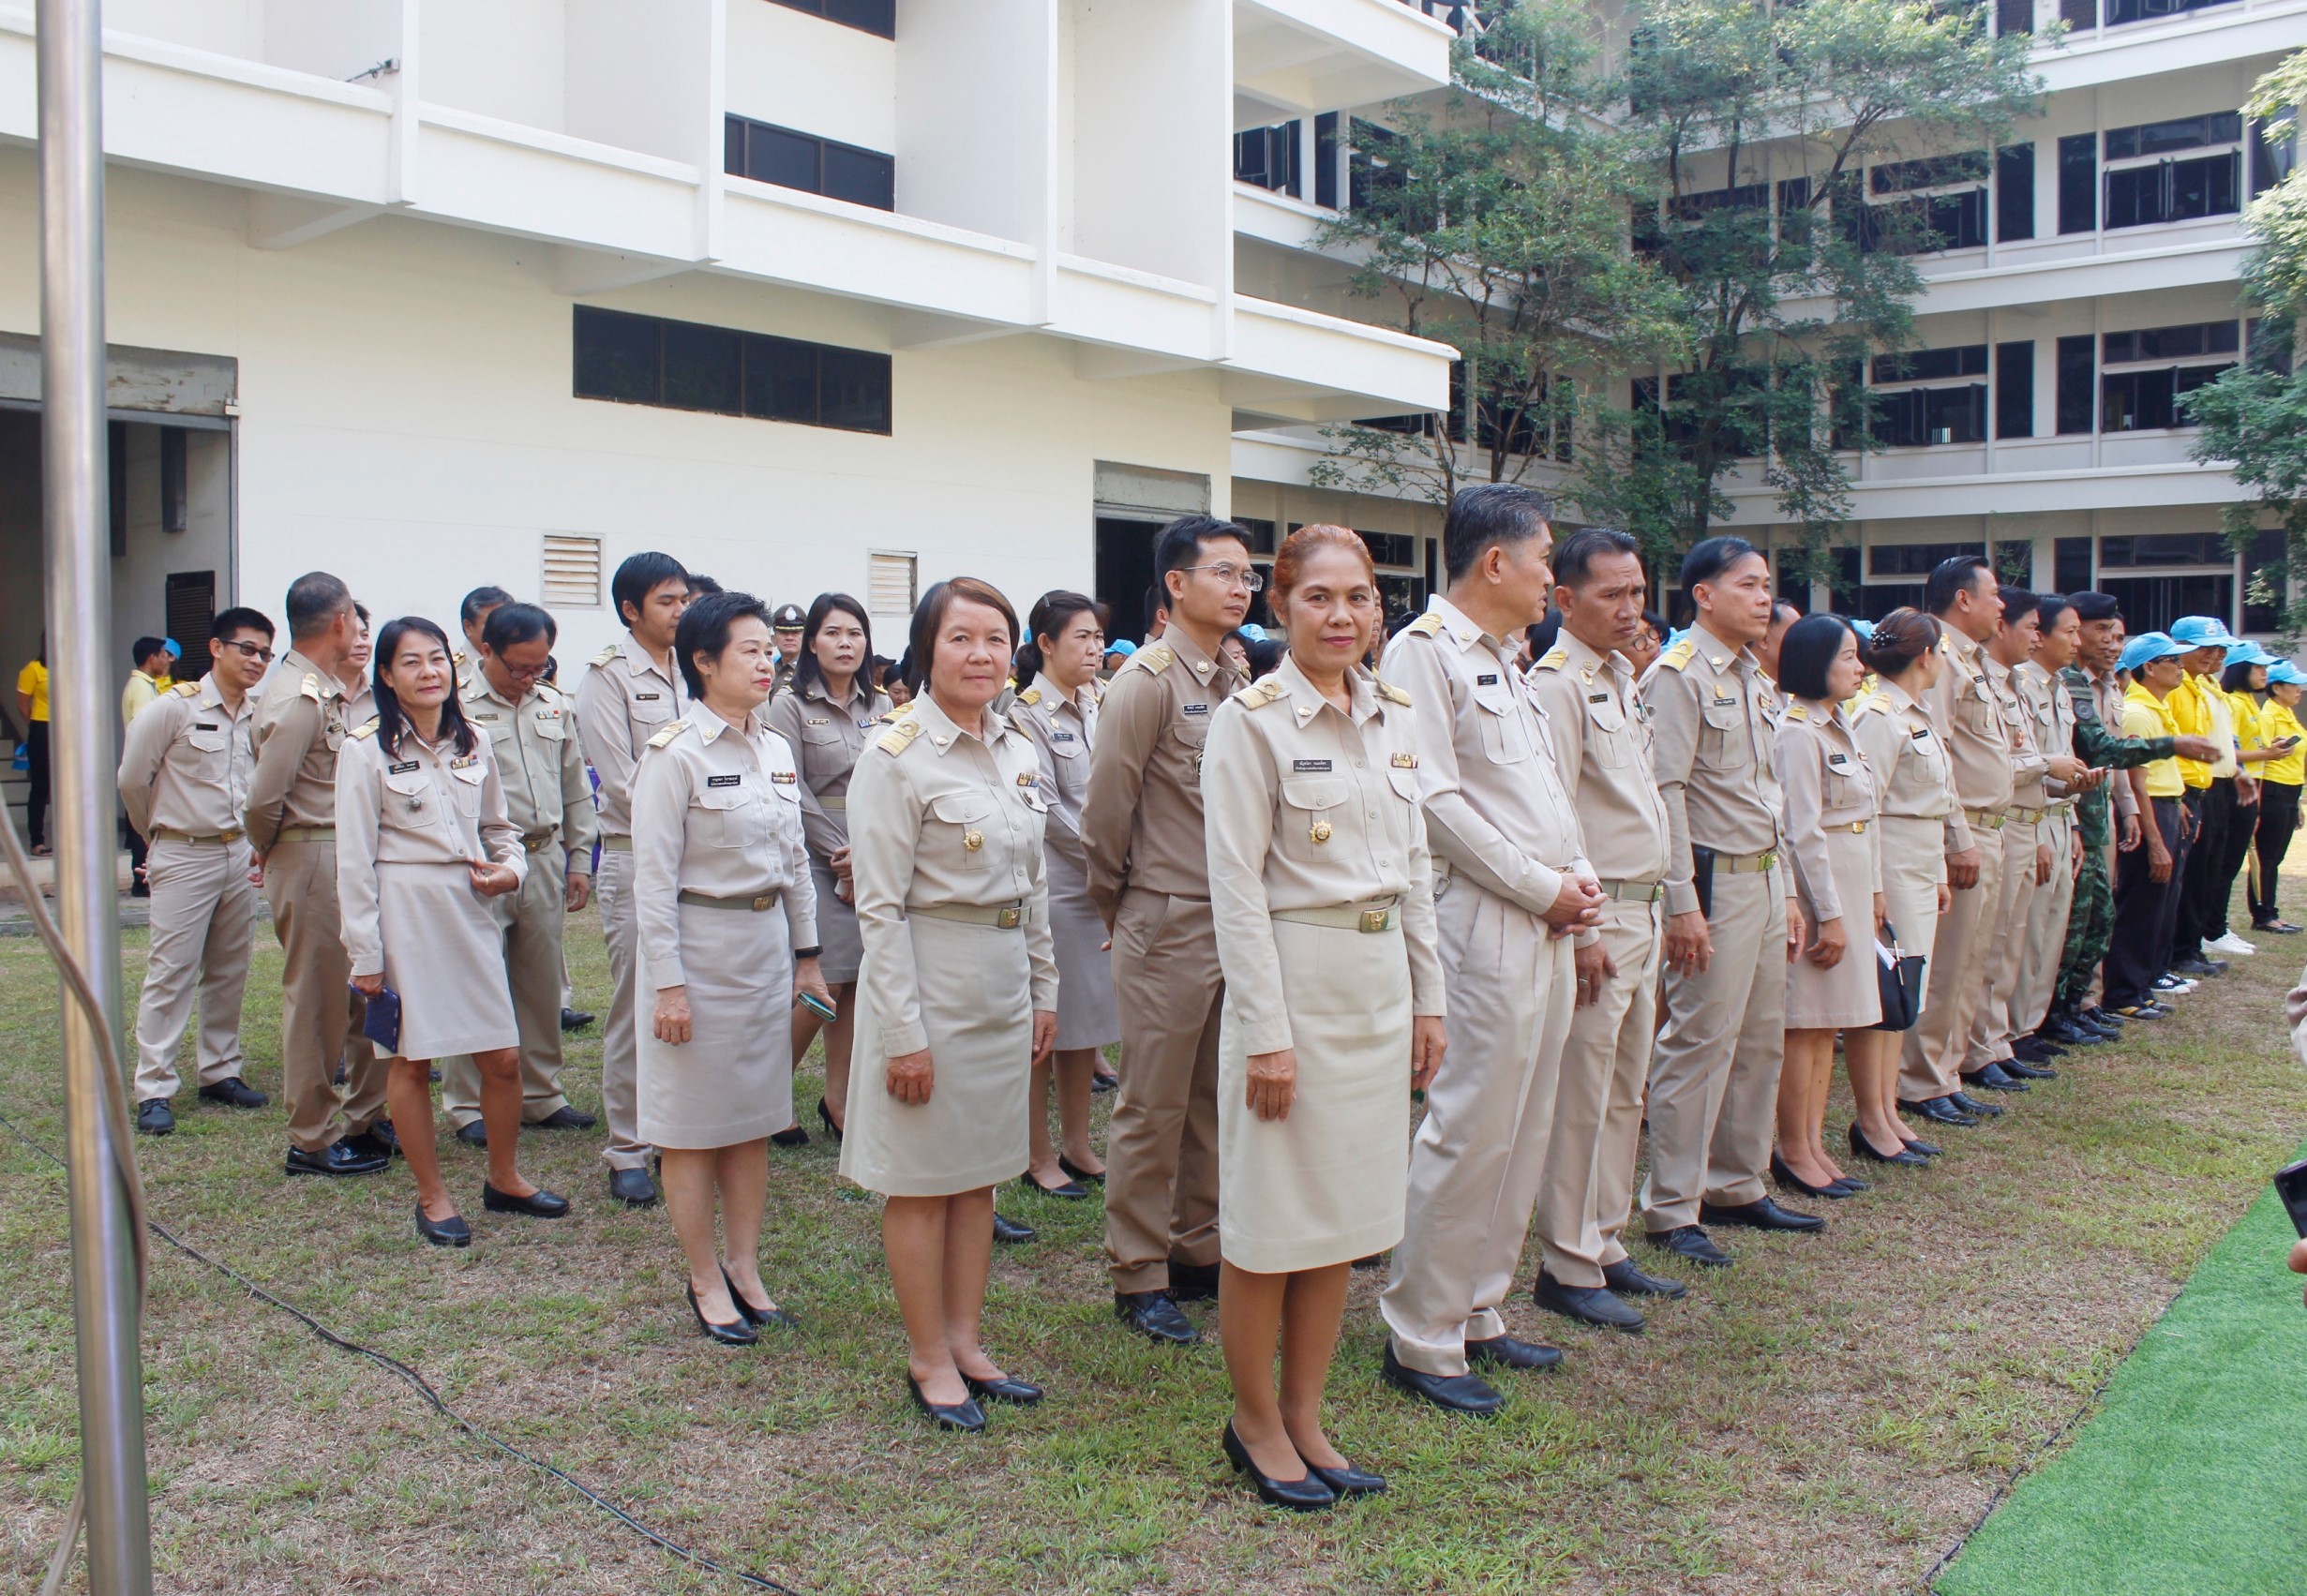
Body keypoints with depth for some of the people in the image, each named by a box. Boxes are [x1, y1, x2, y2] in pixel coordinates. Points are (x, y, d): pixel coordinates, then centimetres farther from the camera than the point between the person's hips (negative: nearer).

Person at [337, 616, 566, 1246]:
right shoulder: (367, 749, -6)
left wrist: (511, 868, -3)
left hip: (469, 907, 5)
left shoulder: (473, 744, 8)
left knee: (503, 1056, 6)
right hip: (403, 912, -4)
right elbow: (353, 859, -6)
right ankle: (432, 1196, 20)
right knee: (412, 1060, 5)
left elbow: (498, 826, 19)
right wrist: (365, 953, -7)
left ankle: (504, 1179, 26)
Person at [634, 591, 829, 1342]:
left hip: (766, 943, 6)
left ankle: (745, 1267, 25)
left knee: (755, 1118, 13)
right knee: (695, 1124, 5)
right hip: (700, 947, -6)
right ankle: (706, 1280, 18)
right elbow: (653, 876, -13)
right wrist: (667, 982, -15)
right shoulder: (674, 753, -12)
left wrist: (806, 954, 13)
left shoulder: (776, 749, 7)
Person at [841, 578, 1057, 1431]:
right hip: (930, 978, -7)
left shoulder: (1019, 752, 8)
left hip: (1005, 980, 7)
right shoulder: (896, 755, -13)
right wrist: (904, 1030, -17)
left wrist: (1044, 989, 13)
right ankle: (928, 1359, 20)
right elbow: (880, 906, -15)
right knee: (923, 1177, 5)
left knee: (982, 1170, 14)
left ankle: (966, 1341, 27)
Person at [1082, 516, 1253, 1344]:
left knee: (1213, 1099, 15)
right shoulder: (1147, 681, -11)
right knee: (1152, 1107, 4)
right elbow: (1106, 809, -9)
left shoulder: (1235, 682, 11)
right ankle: (1138, 1276, 16)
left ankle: (1197, 1251, 29)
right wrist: (1116, 903, 1)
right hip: (1169, 925, -7)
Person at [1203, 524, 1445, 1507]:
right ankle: (1255, 1420, 24)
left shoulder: (1395, 715, 9)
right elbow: (1237, 885, -13)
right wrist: (1266, 1033, -16)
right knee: (1271, 1221, 5)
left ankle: (1305, 1417, 28)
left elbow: (1414, 864, 14)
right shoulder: (1253, 719, -10)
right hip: (1295, 975, -6)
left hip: (1381, 983, 7)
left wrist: (1427, 999, 12)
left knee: (1343, 1218, 14)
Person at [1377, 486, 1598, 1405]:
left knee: (1523, 1134, 13)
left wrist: (1581, 882, 5)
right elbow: (1435, 801, -17)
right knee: (1468, 1134, -5)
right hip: (1483, 924, -9)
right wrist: (1543, 888, -13)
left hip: (1549, 927, 9)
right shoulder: (1423, 652, -9)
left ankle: (1477, 1316, 25)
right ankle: (1420, 1341, 7)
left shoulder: (1509, 664, 20)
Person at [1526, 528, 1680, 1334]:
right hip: (1595, 916, -9)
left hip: (1641, 912, 9)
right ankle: (1567, 1268, 7)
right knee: (1582, 1096, -3)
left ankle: (1604, 1246, 25)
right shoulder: (1559, 683, -12)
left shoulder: (1621, 678, 16)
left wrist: (1656, 910, 18)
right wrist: (1581, 927, -19)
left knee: (1624, 1093, 15)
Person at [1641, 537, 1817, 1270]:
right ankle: (1671, 1210, 6)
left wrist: (1788, 891, 17)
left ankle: (1737, 1187, 27)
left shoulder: (1756, 681, 16)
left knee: (1761, 1041, 13)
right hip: (1714, 881, -9)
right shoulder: (1679, 675, -10)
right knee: (1700, 1043, -4)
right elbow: (1666, 792, -16)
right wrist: (1683, 903, -19)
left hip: (1764, 879, 9)